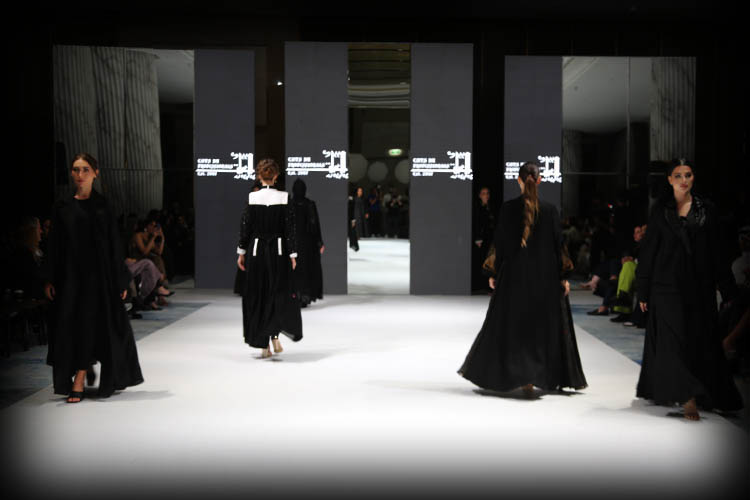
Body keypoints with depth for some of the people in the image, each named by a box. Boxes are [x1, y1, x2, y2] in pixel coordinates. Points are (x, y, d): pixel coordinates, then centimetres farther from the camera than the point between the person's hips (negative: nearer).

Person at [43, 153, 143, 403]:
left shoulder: (103, 205, 1)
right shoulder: (62, 207, 6)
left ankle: (78, 382, 2)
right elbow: (55, 245, 6)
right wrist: (49, 279, -1)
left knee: (91, 324, -3)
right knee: (71, 325, 3)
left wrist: (121, 279, -4)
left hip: (98, 273, -2)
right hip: (70, 275, 2)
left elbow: (114, 243, -1)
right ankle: (78, 380, 17)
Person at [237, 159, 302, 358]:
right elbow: (289, 228, -5)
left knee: (257, 297, 9)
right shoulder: (284, 198, -6)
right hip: (278, 251, 0)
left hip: (256, 250, 1)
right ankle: (275, 335, -6)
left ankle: (264, 345, 10)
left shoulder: (252, 197, -5)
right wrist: (292, 254, 0)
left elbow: (245, 226, -2)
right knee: (280, 293, 13)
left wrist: (241, 252, 6)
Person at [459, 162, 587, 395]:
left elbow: (500, 244, -3)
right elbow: (557, 245, -3)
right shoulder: (550, 210, -5)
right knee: (545, 324, 13)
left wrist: (496, 274, 5)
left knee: (511, 323, 11)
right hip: (544, 276, 1)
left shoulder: (508, 208, -7)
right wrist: (561, 277, 4)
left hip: (513, 275, 0)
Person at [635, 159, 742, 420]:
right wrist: (643, 290, 0)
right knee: (673, 338, -9)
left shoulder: (706, 208, 6)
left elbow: (715, 251, 7)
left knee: (700, 339, 5)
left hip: (699, 285, 2)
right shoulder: (660, 210, 3)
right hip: (668, 284, -2)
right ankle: (687, 397, -11)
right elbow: (649, 250, 2)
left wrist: (727, 287, 4)